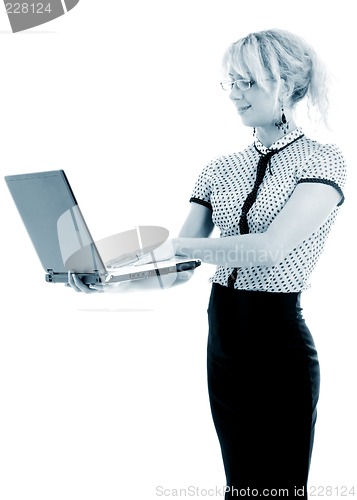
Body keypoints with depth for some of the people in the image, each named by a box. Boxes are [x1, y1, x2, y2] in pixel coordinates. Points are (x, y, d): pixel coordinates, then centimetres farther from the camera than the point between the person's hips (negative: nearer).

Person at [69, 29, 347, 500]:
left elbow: (270, 248, -21)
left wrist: (179, 244, -18)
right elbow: (180, 263, 5)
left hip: (280, 342, -5)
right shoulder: (221, 169, 9)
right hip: (222, 336, 5)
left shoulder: (323, 160, -7)